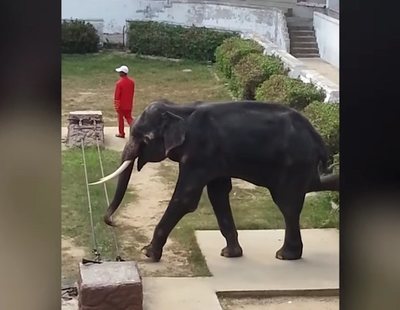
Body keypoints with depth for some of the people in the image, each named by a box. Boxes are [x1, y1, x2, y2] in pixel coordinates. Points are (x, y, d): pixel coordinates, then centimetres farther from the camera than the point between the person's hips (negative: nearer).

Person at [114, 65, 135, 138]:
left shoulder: (119, 83, -20)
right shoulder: (132, 81, -1)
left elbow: (117, 95, -16)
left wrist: (116, 105, -7)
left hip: (121, 105, -5)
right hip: (129, 104, 5)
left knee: (120, 118, 10)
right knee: (129, 117, 14)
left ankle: (121, 133, 19)